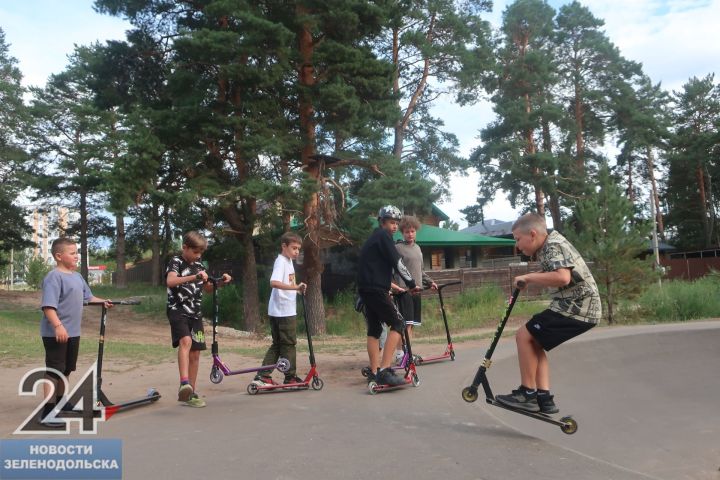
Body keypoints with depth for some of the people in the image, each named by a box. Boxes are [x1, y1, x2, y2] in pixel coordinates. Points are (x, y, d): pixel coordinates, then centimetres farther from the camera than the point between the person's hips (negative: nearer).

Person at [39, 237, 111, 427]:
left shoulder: (77, 276, 11)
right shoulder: (54, 277, -17)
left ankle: (60, 402, 36)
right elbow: (48, 305, -26)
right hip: (56, 334, -9)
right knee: (54, 370, -6)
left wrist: (103, 302, 12)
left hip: (73, 333, 9)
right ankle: (48, 411, -1)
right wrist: (58, 326, -34)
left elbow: (88, 297, 25)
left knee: (66, 369, 20)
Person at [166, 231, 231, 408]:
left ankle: (190, 393, 15)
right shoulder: (176, 262, -5)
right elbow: (170, 281, -25)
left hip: (195, 314, 6)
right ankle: (184, 383, -38)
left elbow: (207, 288, 23)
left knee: (195, 353, 6)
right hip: (178, 310, -6)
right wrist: (194, 277, -36)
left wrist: (221, 281, 5)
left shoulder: (199, 265, 13)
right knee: (185, 341, -30)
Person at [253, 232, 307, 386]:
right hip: (284, 311, -10)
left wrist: (297, 289, 13)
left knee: (277, 344, 12)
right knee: (288, 344, 1)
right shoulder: (281, 262, -14)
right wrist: (296, 287, -34)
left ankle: (263, 376, 12)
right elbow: (274, 282, -30)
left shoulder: (289, 261, 17)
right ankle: (290, 377, 12)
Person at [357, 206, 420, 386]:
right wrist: (412, 284, -5)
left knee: (374, 329, 12)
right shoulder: (383, 235, -6)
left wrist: (388, 288, 36)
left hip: (365, 288, 10)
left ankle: (374, 372, 15)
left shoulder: (373, 238, 24)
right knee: (398, 324, -10)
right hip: (376, 289, -10)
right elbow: (397, 262, -12)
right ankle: (384, 370, -16)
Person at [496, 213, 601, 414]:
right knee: (534, 342, 12)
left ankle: (528, 394, 1)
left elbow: (563, 277, -31)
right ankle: (544, 398, 9)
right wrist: (529, 279, 8)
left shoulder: (554, 245, -15)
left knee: (524, 336, -7)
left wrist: (528, 277, -21)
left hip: (577, 307, -10)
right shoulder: (548, 247, 15)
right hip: (580, 307, 10)